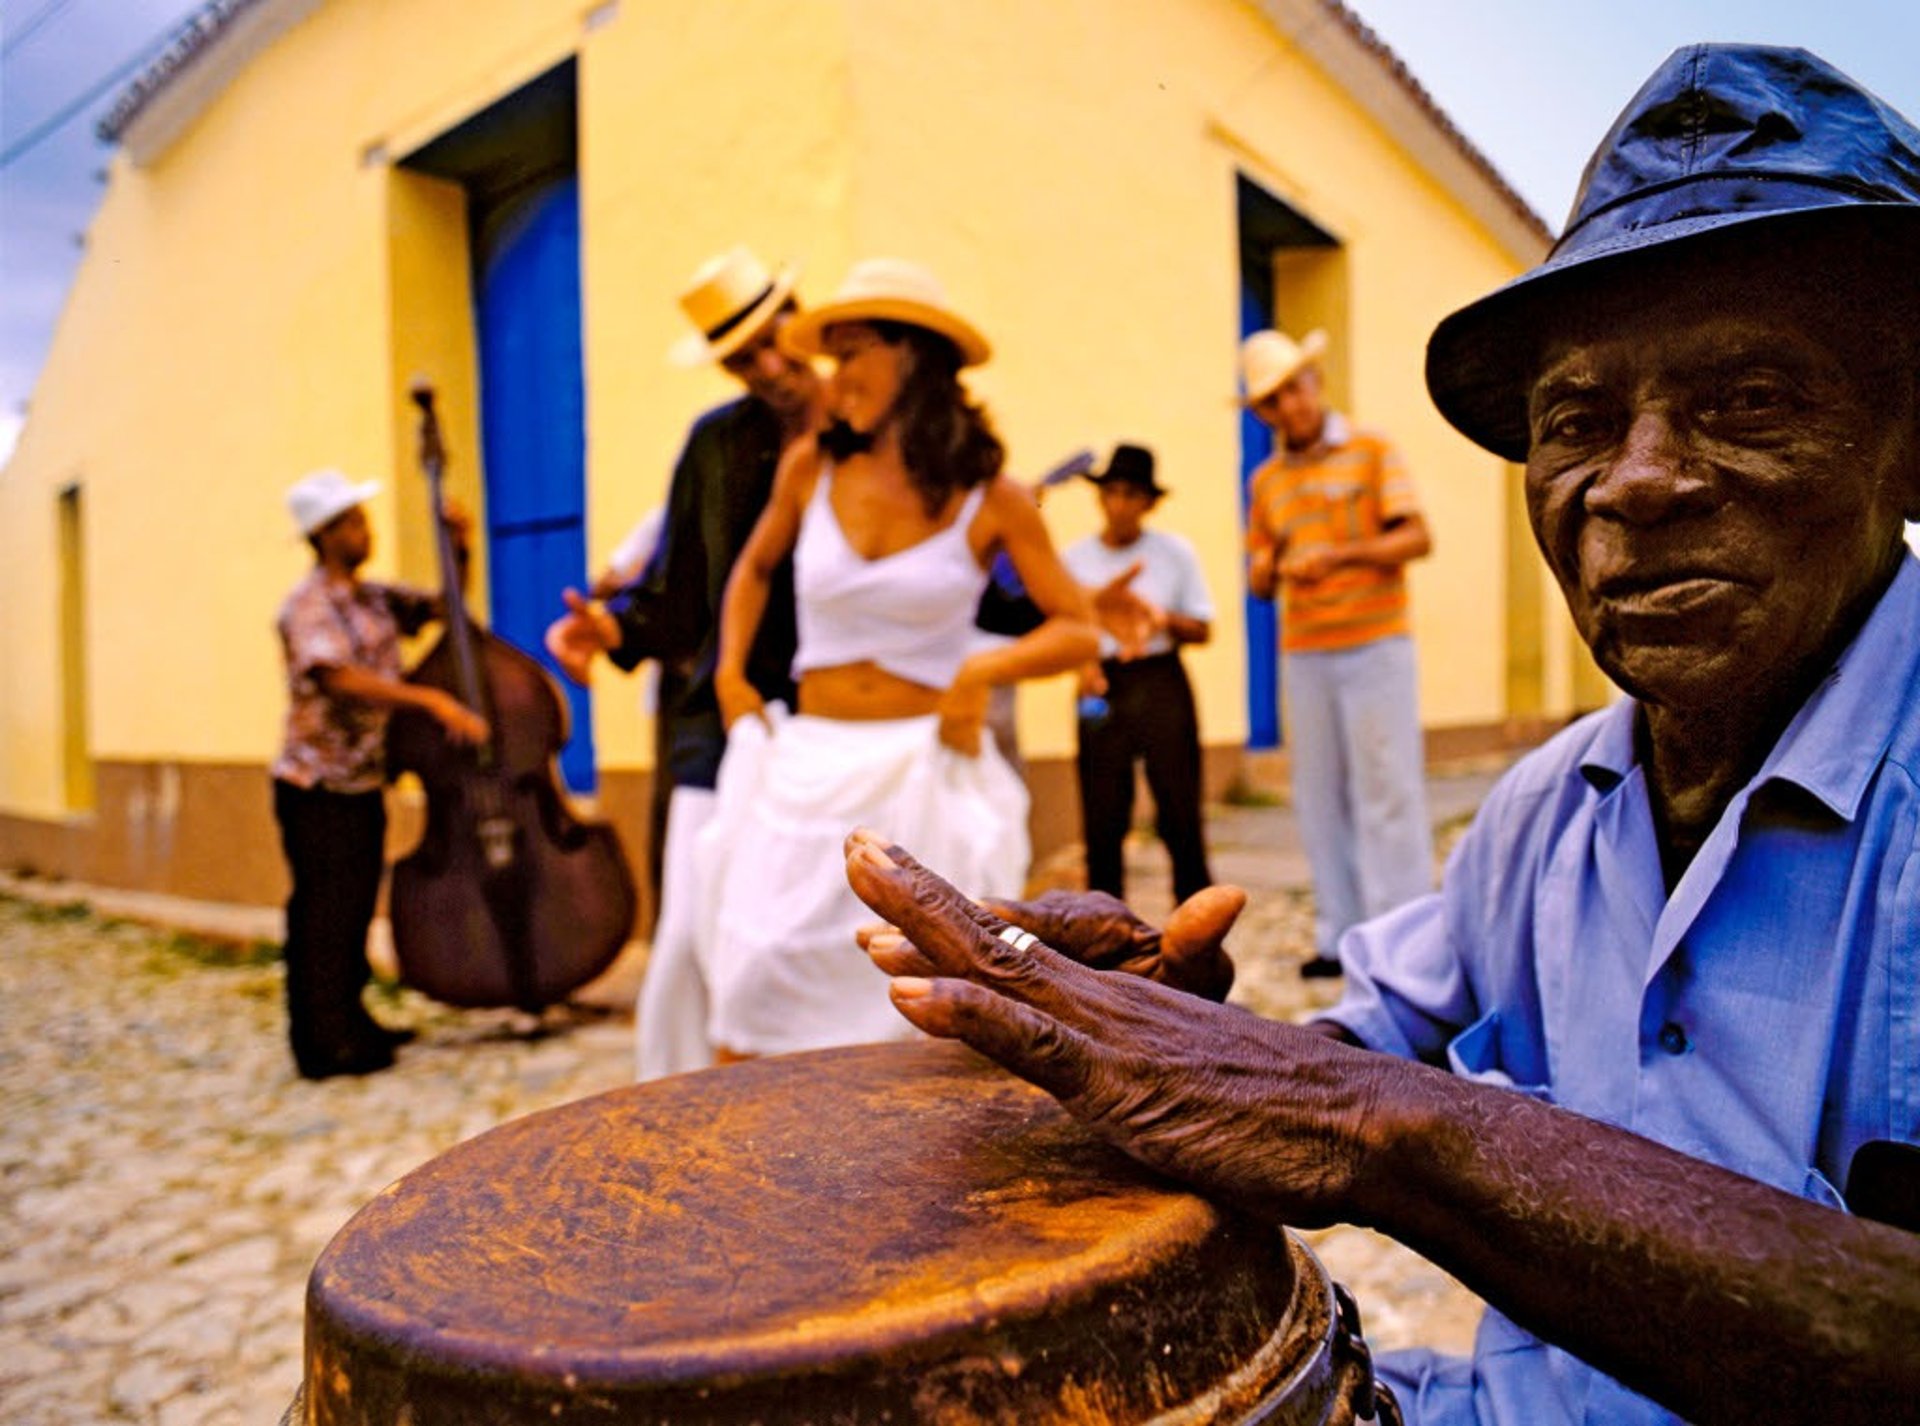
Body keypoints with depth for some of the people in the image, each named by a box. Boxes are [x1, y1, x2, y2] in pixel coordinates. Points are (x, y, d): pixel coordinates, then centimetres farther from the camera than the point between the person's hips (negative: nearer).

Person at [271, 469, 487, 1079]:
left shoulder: (375, 598, 10)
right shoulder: (308, 606, -14)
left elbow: (442, 608, 17)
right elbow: (339, 678, -28)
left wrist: (459, 554, -1)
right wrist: (431, 699, -35)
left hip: (364, 783, 8)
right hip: (318, 788, -8)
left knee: (356, 911, 17)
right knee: (322, 919, 0)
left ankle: (352, 1024, 30)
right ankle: (323, 1046, 10)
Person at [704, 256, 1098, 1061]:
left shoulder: (991, 499, -4)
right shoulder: (811, 467, 3)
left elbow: (1078, 632, -1)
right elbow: (754, 570, 22)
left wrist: (985, 670, -17)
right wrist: (731, 676, 10)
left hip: (922, 772, -2)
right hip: (806, 768, 3)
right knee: (748, 1001, 0)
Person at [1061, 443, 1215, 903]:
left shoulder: (1175, 552, 4)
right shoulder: (1074, 558, 6)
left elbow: (1203, 629, 6)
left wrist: (1167, 620, -14)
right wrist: (1081, 664, -10)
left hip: (1161, 683, -1)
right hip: (1101, 688, 1)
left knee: (1179, 810, -2)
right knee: (1102, 818, 1)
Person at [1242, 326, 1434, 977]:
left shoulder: (1372, 452, 4)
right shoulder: (1266, 482, 15)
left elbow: (1418, 537, -5)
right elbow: (1260, 582, 15)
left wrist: (1342, 555, -19)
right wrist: (1265, 571, -9)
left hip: (1375, 644, -4)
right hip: (1303, 654, 4)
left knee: (1385, 789, -5)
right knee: (1319, 796, 3)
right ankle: (1339, 934, 10)